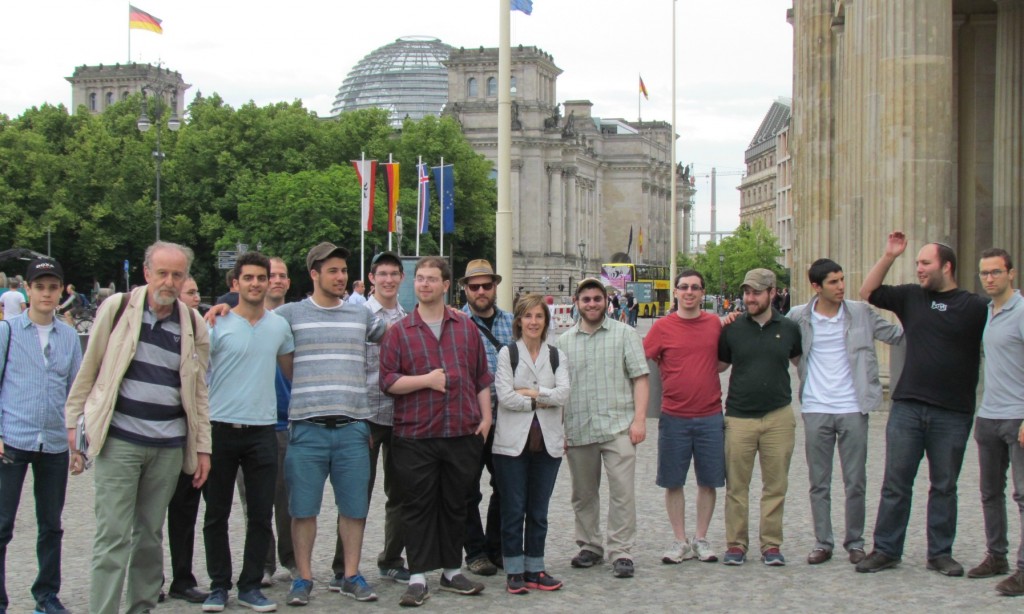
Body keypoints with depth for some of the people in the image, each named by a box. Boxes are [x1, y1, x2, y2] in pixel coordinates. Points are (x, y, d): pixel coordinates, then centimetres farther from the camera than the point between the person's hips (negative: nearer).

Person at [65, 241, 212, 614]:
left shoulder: (194, 325, 7)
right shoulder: (117, 308, -1)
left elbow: (199, 392, 12)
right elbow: (88, 371, 4)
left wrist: (202, 447, 10)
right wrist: (72, 425, 1)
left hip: (168, 446, 3)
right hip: (119, 440, -3)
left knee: (150, 535, 11)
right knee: (113, 536, -6)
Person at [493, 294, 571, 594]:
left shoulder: (557, 355, 10)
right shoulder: (507, 353, 1)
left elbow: (563, 394, -5)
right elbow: (505, 397, -10)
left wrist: (531, 392, -11)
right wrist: (542, 401, -8)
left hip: (548, 442, 3)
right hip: (513, 442, -3)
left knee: (539, 511, 9)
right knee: (513, 510, 2)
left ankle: (534, 569, 17)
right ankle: (514, 572, 10)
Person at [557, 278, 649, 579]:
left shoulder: (624, 334, 5)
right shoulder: (564, 341, 13)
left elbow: (640, 378, 1)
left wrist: (639, 419, -9)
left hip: (618, 427, -3)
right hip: (578, 430, 3)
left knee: (622, 491, -8)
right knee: (583, 494, 11)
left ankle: (621, 552, -1)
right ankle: (589, 546, 24)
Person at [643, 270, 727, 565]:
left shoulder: (715, 323, 4)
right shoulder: (662, 327, -3)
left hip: (710, 416, 1)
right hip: (674, 417, -1)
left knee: (708, 481, 7)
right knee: (673, 482, 6)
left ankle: (701, 539, 21)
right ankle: (680, 541, 18)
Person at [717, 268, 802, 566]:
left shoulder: (789, 329, 5)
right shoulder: (732, 329, 4)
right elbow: (717, 365, 16)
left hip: (778, 417, 0)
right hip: (739, 417, 0)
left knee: (776, 485, 4)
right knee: (736, 485, 3)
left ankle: (772, 544, 12)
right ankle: (736, 544, 12)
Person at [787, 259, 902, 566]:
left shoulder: (861, 313, 1)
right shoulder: (798, 317, -1)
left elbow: (896, 334, 7)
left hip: (853, 408, 0)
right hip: (815, 410, 0)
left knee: (855, 482, 6)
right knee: (819, 483, 8)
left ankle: (855, 542, 19)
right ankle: (822, 542, 18)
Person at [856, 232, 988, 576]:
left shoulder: (975, 308, -1)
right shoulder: (911, 297, 8)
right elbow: (868, 292, 13)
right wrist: (889, 256, 2)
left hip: (952, 413, -2)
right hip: (907, 406, 3)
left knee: (944, 486, 8)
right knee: (895, 483, 5)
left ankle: (940, 553, 19)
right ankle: (886, 550, 13)